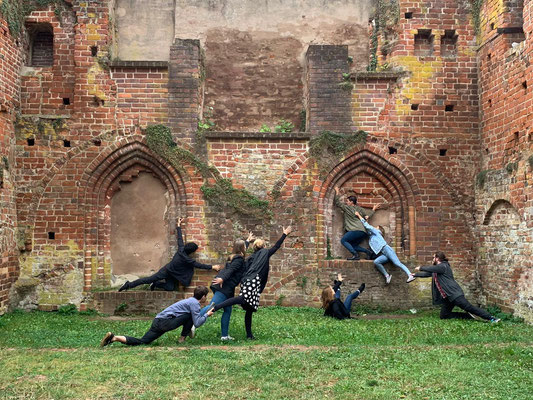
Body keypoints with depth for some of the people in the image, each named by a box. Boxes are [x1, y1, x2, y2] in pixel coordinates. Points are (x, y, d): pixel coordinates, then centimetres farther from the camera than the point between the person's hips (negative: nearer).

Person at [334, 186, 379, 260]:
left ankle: (355, 255, -20)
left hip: (356, 230, -8)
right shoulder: (359, 209, 18)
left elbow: (338, 203, 7)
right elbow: (369, 214, 18)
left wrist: (337, 192, 15)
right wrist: (374, 209, 35)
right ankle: (369, 252, 3)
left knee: (343, 240, -5)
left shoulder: (347, 208, 3)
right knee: (353, 245, 15)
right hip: (364, 232, 8)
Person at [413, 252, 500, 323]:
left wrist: (420, 268, 0)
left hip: (455, 294, -10)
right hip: (447, 297, 10)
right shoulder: (436, 268, 21)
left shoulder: (443, 266, -9)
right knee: (443, 316, 3)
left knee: (469, 308, -17)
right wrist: (415, 275, 35)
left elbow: (430, 269, -16)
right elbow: (427, 273, 33)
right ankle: (468, 316, 4)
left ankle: (491, 318, -14)